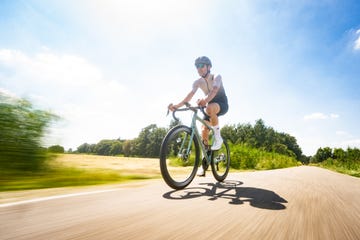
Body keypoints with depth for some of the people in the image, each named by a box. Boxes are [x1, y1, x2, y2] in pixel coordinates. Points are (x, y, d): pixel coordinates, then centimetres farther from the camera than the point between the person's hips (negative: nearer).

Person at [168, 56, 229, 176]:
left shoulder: (216, 77, -15)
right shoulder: (198, 82, -5)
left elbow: (214, 90, -37)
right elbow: (190, 94, -22)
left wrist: (205, 100, -59)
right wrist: (177, 105, -41)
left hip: (222, 105, -4)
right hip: (210, 106, 5)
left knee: (209, 108, -39)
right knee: (204, 131, -11)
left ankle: (218, 138, -20)